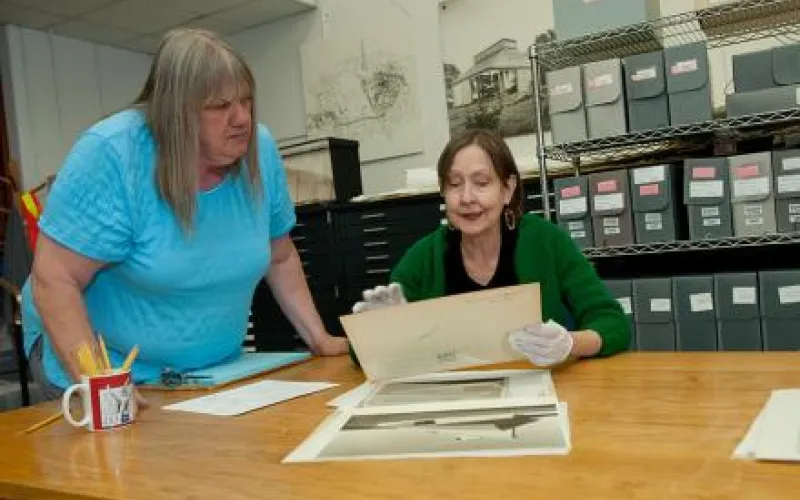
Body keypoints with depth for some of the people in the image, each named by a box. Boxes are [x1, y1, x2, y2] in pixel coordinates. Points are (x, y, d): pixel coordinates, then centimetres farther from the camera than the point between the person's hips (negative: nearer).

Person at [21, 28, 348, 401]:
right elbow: (53, 279, -22)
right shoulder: (112, 154, -22)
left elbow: (280, 258, 5)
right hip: (117, 369, -3)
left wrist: (320, 339, 0)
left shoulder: (259, 149, -8)